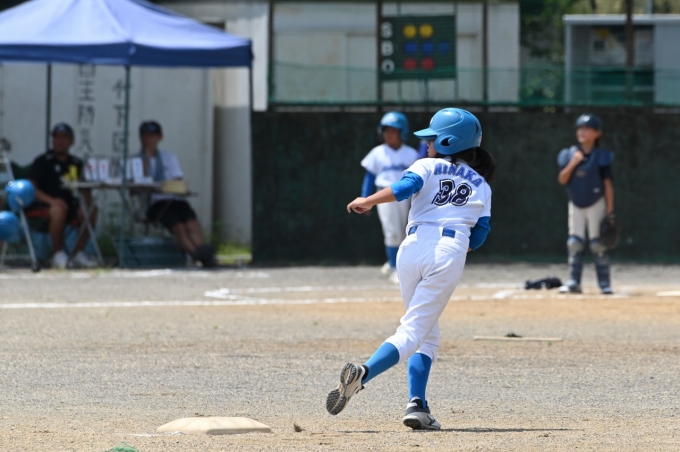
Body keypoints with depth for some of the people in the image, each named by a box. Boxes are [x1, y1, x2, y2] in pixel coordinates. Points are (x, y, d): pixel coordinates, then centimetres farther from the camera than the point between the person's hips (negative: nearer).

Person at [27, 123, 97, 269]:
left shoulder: (76, 163, 12)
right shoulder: (42, 161, -3)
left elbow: (85, 189, 12)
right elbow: (31, 188, -14)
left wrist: (88, 204, -12)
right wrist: (51, 200, -29)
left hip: (68, 204, 5)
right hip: (40, 207, -5)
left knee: (91, 211, -20)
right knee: (59, 210, -38)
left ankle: (78, 253, -9)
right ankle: (58, 254, -21)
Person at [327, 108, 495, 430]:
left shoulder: (427, 167, 12)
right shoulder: (480, 185, 20)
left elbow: (404, 188, -9)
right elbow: (480, 234, 11)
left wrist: (367, 201, 0)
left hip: (414, 247, 1)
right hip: (451, 252, -1)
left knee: (427, 335, 16)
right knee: (414, 332, -5)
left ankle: (417, 404, 1)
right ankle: (364, 373, -32)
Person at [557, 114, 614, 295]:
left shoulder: (601, 156, -6)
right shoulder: (569, 155, 3)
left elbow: (607, 183, -6)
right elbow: (562, 180, -4)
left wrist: (610, 210, -9)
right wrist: (573, 163, -19)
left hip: (596, 205, -3)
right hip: (576, 205, 3)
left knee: (598, 245, -3)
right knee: (574, 244, 1)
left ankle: (604, 283, 0)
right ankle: (574, 282, 3)